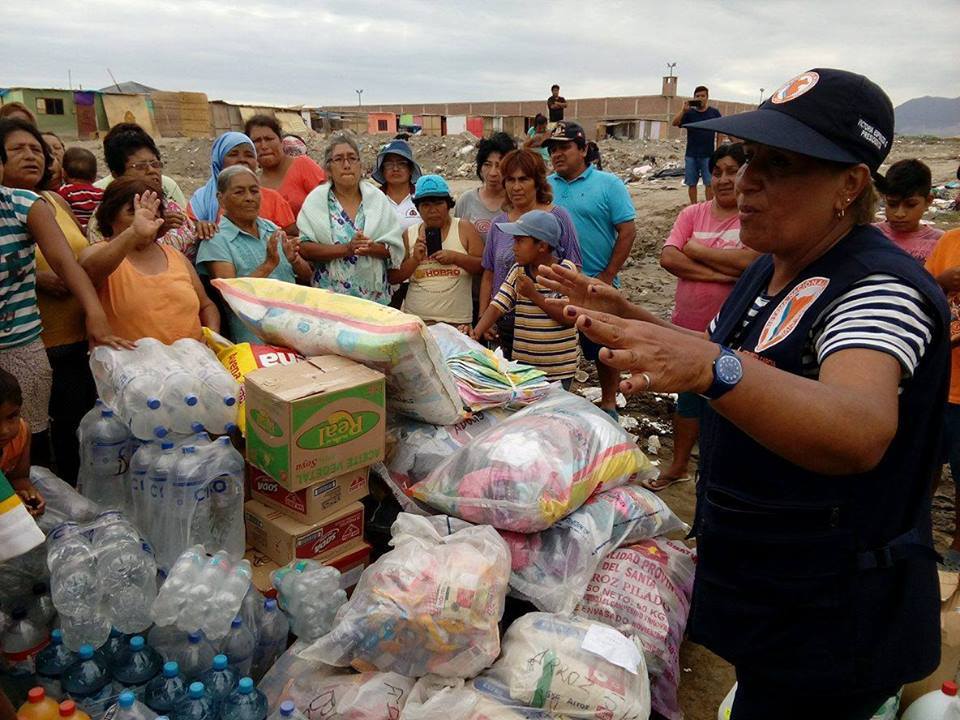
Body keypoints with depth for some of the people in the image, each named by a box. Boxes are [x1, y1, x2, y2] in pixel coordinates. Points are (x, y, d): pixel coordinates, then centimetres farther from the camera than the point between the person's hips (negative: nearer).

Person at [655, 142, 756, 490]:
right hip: (689, 328, 5)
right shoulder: (692, 214, 3)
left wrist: (696, 249, -13)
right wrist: (719, 273, -18)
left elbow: (751, 261, -25)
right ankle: (678, 466, 40)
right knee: (689, 396, 21)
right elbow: (668, 258, -9)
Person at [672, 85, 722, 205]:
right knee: (691, 184, 5)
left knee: (709, 183, -3)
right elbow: (674, 123, -7)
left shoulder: (714, 112, 4)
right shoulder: (689, 113, 6)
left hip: (708, 155, -1)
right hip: (691, 154, 2)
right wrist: (683, 110, -19)